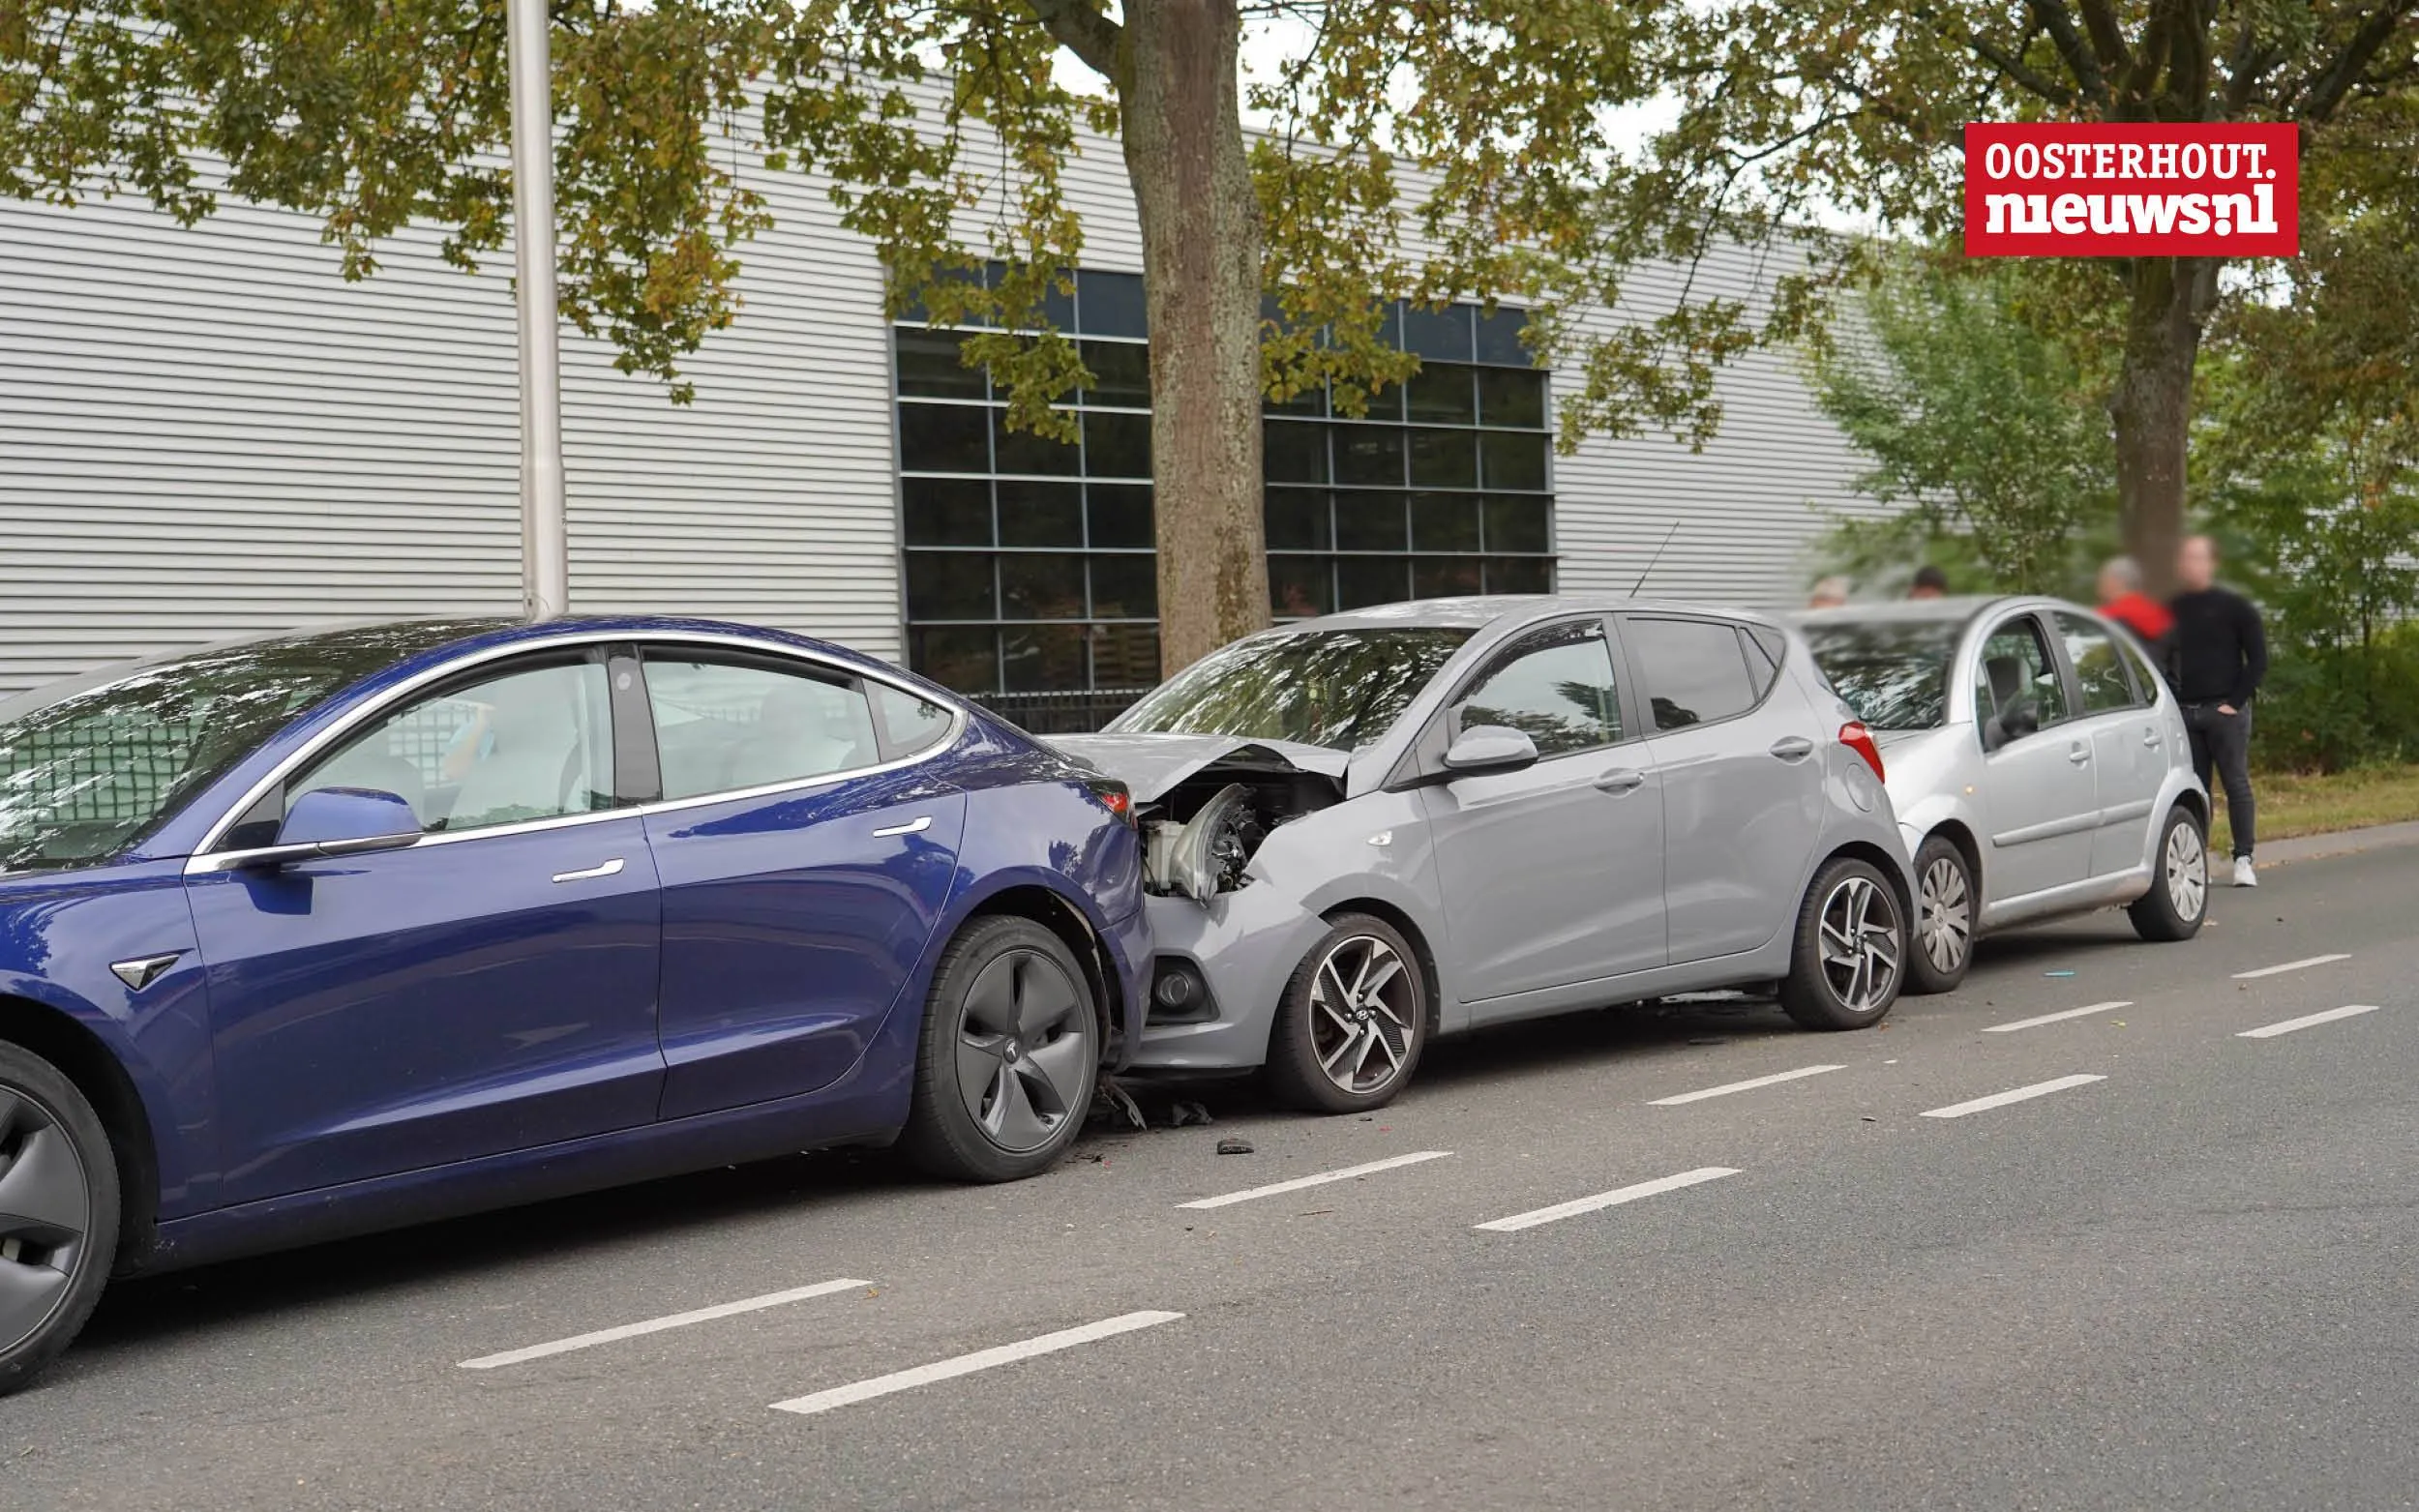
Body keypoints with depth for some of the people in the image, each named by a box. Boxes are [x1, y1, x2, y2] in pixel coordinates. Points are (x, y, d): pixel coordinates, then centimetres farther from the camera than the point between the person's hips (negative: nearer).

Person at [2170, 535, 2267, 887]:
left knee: (2236, 784, -5)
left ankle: (2243, 860, -3)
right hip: (2184, 713, 4)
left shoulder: (2234, 607, 0)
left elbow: (2258, 660, -2)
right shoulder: (2171, 610, 11)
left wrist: (2235, 702, -10)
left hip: (2225, 710, -4)